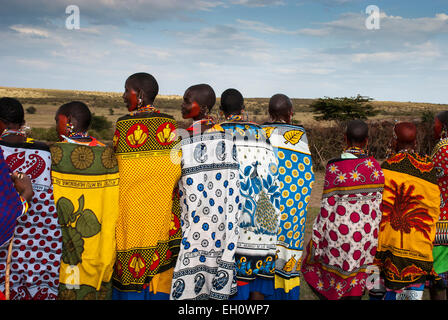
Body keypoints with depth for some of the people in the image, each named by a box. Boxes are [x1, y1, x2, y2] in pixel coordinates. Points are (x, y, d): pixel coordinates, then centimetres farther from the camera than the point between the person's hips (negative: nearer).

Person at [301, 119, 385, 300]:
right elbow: (381, 203, 3)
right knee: (355, 286, 14)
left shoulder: (334, 168, -13)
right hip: (367, 235, 4)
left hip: (340, 233, -4)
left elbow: (327, 207, -12)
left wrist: (316, 238, -3)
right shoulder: (375, 166, -1)